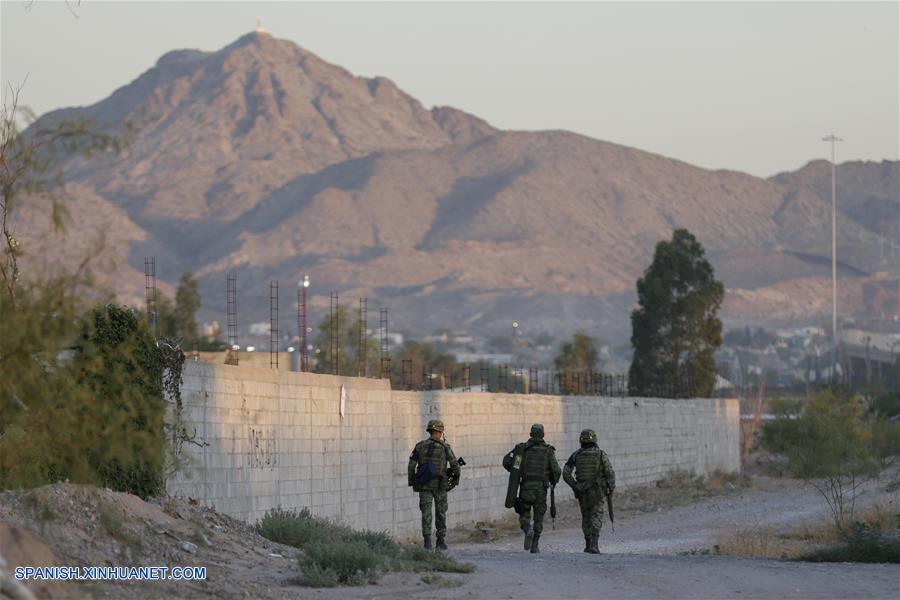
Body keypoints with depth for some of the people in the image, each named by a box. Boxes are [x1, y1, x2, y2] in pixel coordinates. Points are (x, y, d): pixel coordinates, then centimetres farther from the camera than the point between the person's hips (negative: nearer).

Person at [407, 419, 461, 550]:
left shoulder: (420, 446, 3)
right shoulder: (444, 447, -3)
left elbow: (411, 466, 0)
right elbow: (455, 465, -5)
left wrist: (411, 483, 8)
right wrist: (455, 479, 10)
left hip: (424, 485, 1)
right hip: (440, 485, -1)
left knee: (426, 513, -1)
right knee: (440, 513, 12)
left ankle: (427, 541, -16)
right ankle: (441, 542, 18)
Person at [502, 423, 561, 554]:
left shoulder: (522, 448, 3)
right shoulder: (548, 450, 1)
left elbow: (507, 461, -3)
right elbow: (555, 470, -8)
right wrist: (553, 482, 12)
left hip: (525, 487, 0)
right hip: (541, 488, 0)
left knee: (524, 516, 11)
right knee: (539, 517, 13)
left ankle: (528, 530, -22)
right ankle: (535, 546, 8)